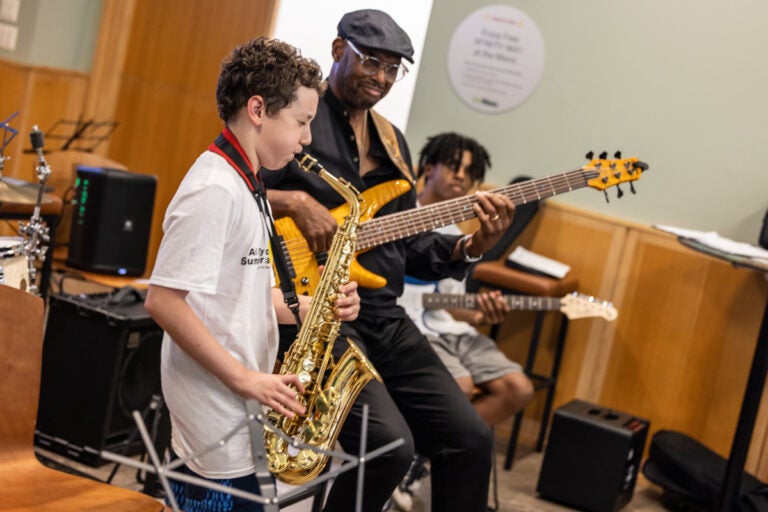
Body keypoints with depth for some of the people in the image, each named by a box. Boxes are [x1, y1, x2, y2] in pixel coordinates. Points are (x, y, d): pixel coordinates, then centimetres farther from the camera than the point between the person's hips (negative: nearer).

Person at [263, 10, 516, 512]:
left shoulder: (392, 142, 18)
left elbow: (408, 244, 17)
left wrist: (470, 246, 0)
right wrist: (292, 201, -22)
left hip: (384, 316, 7)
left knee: (470, 438, 4)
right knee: (390, 445, -23)